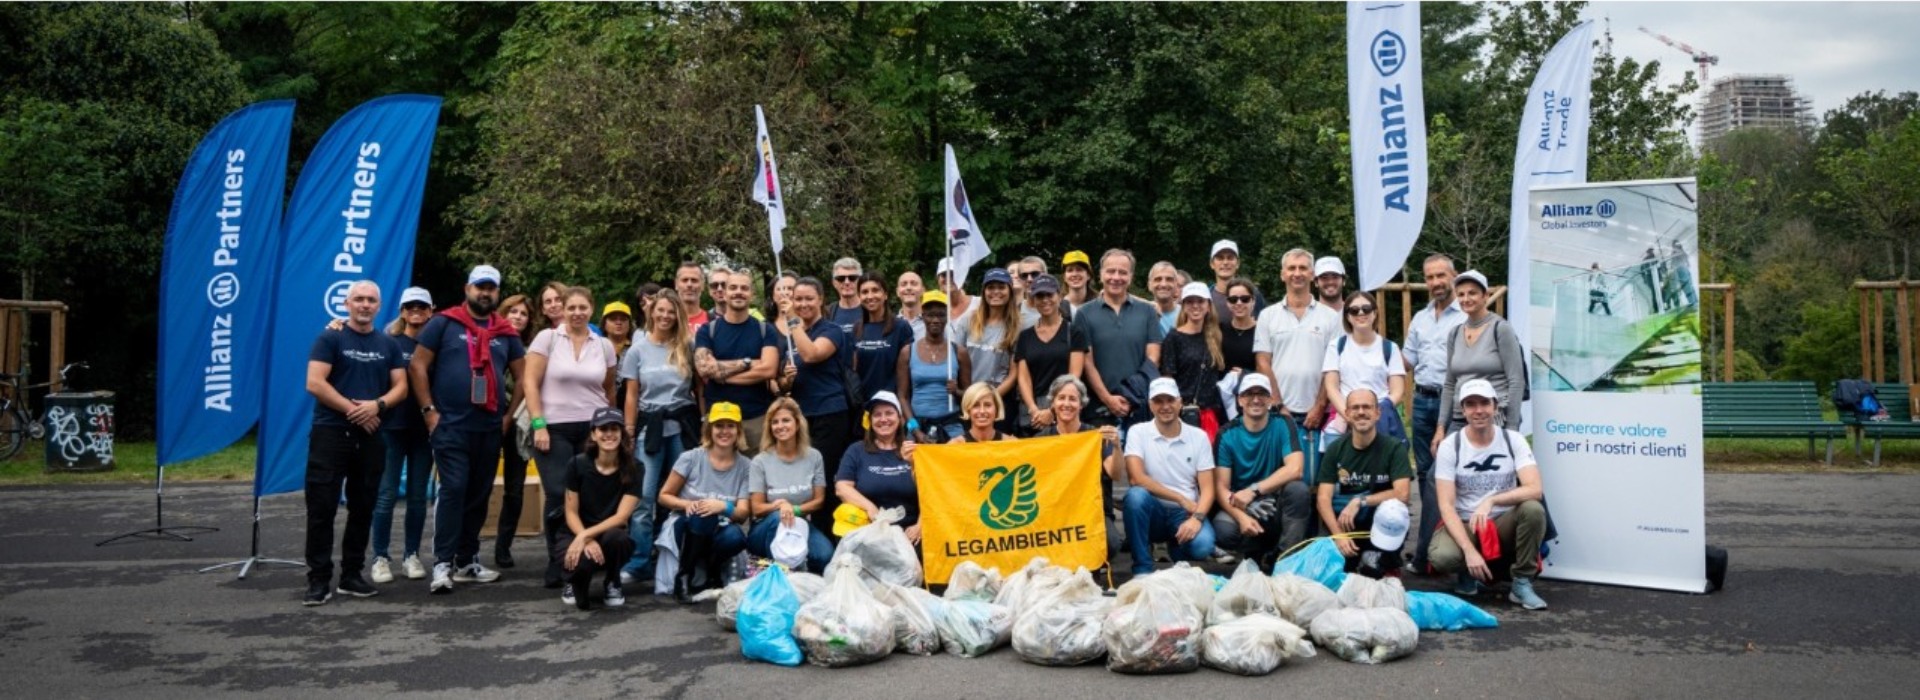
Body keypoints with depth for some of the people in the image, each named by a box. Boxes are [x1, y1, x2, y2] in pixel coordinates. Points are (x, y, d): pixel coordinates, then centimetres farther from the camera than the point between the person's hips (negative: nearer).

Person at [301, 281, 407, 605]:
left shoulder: (388, 344, 11)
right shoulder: (330, 338, 0)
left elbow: (401, 387, 8)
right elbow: (314, 383, -9)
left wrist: (378, 404, -12)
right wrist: (352, 410, -12)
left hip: (371, 436, 4)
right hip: (330, 432, -4)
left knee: (362, 508, 8)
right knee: (322, 507, -5)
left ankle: (352, 574, 17)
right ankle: (319, 579, 1)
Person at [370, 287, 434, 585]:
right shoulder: (389, 342, 1)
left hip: (424, 428, 2)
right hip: (392, 426, -2)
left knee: (418, 495, 7)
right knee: (387, 494, -2)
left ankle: (412, 555, 16)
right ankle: (380, 557, 7)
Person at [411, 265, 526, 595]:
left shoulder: (505, 332, 11)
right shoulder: (444, 323, 1)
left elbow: (522, 375, 17)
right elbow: (418, 366, -2)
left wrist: (510, 414, 9)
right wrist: (429, 410, -7)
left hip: (490, 428, 4)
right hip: (451, 426, -4)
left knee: (479, 495, 9)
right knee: (453, 491, -11)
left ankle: (468, 561, 19)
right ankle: (442, 563, -6)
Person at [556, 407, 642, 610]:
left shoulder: (632, 468, -10)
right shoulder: (577, 464, -9)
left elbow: (621, 516, -15)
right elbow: (571, 512, -6)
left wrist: (586, 536, -26)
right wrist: (587, 541, -23)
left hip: (611, 535, 0)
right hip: (576, 534, 0)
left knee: (615, 537, -37)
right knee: (581, 562, -36)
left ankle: (612, 584, -3)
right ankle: (574, 584, 6)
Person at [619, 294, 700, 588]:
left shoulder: (688, 347, 5)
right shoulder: (637, 350, 5)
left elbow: (700, 388, 9)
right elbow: (632, 395, 5)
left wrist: (706, 424, 4)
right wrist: (629, 432, -1)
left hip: (682, 425, 1)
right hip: (649, 426, 0)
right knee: (643, 497, -5)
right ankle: (638, 564, 0)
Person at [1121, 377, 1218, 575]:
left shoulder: (1198, 436, 2)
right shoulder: (1138, 432, -3)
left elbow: (1207, 489, -2)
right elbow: (1137, 478, -14)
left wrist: (1197, 517, -22)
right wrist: (1181, 498, -13)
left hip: (1186, 512, 1)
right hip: (1153, 511, -1)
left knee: (1203, 545, -31)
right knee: (1136, 495, -35)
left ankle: (1176, 548, 10)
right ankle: (1143, 569, -20)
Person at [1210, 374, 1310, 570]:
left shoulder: (1282, 426, -5)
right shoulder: (1227, 435, -5)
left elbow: (1295, 469, -20)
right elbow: (1221, 486, -10)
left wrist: (1253, 490, -27)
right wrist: (1241, 517, -28)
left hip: (1278, 504, 0)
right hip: (1241, 507, 0)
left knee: (1298, 489, -30)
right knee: (1223, 530, -32)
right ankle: (1264, 553, 2)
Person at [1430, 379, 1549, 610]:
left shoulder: (1513, 440, -5)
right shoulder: (1449, 446, -9)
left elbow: (1535, 489, -18)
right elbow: (1446, 506, -15)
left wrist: (1491, 500, -34)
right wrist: (1469, 550, -27)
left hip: (1504, 523, 2)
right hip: (1464, 525, -1)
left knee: (1533, 509, -31)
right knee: (1441, 556, -34)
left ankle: (1522, 583, -11)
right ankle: (1470, 573, 5)